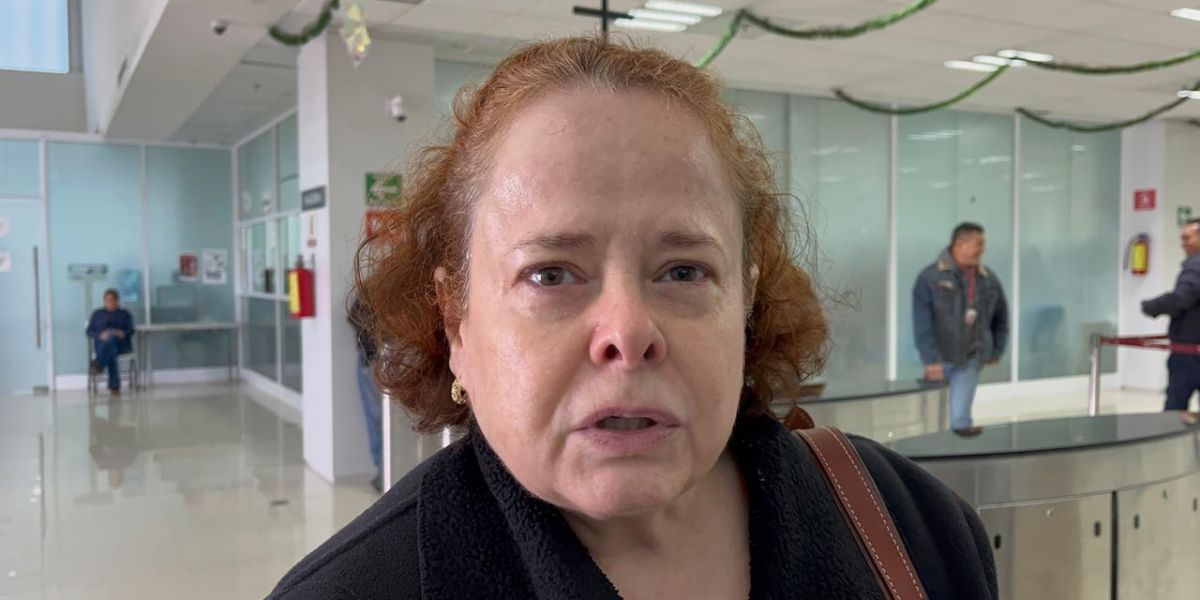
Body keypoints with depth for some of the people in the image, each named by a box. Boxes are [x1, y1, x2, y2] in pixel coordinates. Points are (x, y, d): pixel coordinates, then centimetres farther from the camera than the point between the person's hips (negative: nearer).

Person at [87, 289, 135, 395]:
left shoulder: (125, 314, 23)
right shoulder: (97, 314, 24)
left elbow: (131, 331, 10)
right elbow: (89, 332, 12)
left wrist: (122, 333, -15)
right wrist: (100, 335, -10)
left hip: (121, 344, 0)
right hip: (102, 343, 0)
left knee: (111, 339, -39)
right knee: (111, 350, -39)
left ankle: (98, 365, -60)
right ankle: (114, 386, -52)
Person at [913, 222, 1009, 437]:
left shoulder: (989, 279, 3)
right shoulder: (930, 278, -10)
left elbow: (1001, 317, 17)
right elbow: (922, 323, -15)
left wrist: (996, 350, 13)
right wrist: (930, 359, -20)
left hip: (971, 359, 3)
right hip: (941, 358, -2)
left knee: (959, 414, 1)